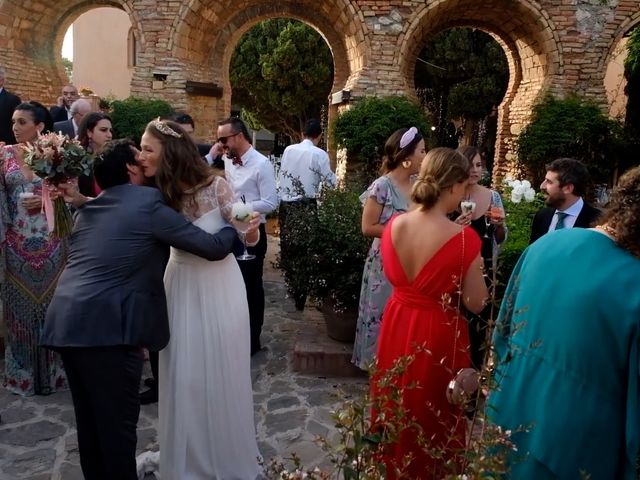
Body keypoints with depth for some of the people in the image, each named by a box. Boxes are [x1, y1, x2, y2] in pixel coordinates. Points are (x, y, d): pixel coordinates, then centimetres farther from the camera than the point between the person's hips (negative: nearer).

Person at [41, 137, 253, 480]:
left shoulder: (88, 210, 18)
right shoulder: (148, 204, -3)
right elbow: (213, 247, -1)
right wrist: (235, 227, 14)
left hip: (66, 323, 8)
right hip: (106, 326, -8)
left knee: (90, 417, 21)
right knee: (118, 419, 6)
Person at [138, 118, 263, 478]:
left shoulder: (215, 186, -17)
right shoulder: (158, 194, -6)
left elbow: (249, 238, -14)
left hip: (218, 287, -3)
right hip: (180, 286, 4)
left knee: (218, 373, 10)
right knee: (182, 376, 12)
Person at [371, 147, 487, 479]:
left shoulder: (394, 225, -9)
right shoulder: (463, 238, -24)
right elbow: (475, 303, -14)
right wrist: (475, 268, 1)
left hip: (398, 326, 5)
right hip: (439, 336, -5)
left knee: (395, 408, 27)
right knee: (434, 418, 20)